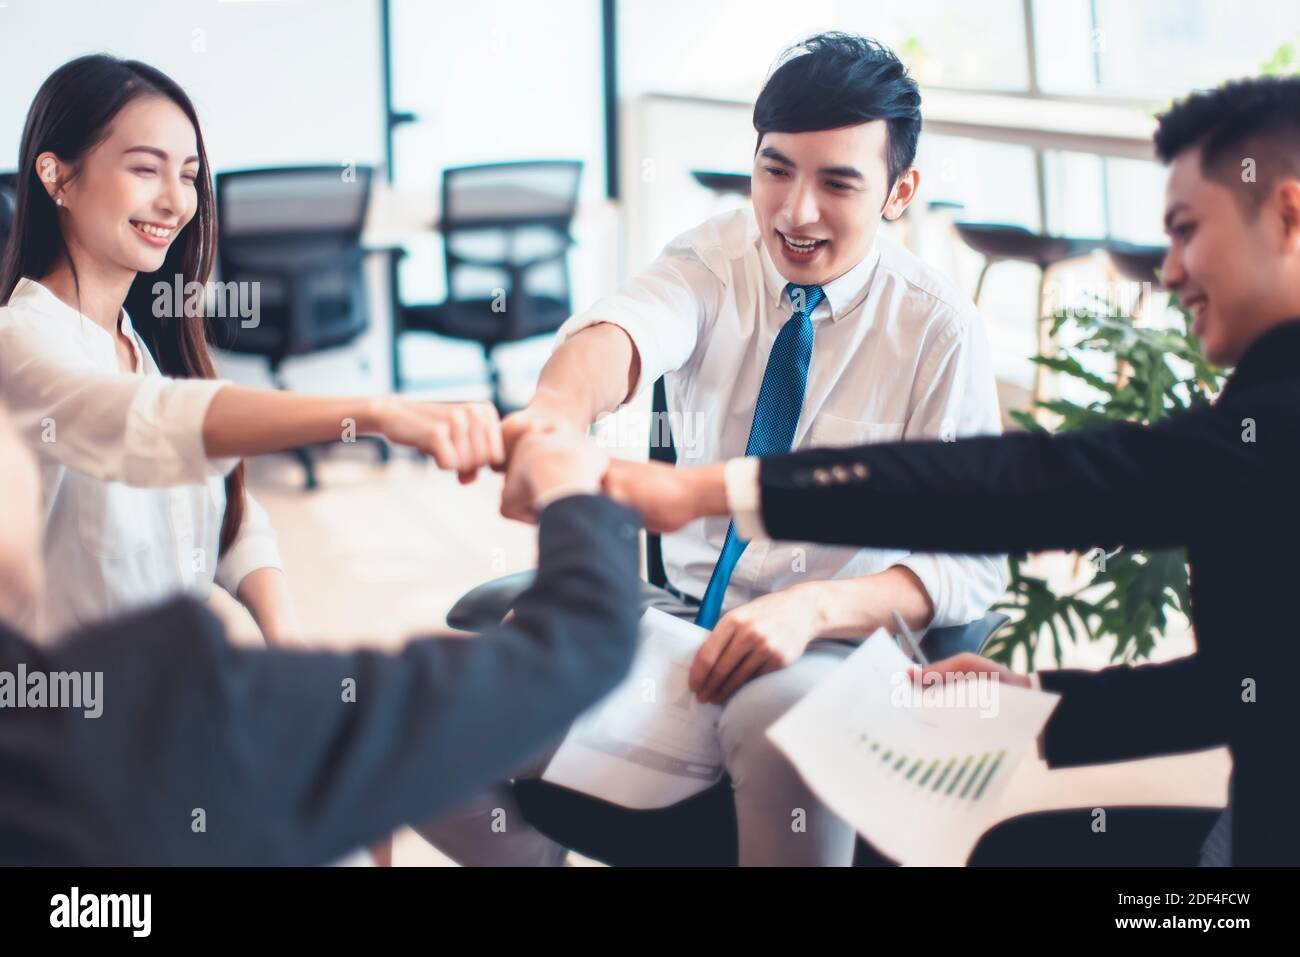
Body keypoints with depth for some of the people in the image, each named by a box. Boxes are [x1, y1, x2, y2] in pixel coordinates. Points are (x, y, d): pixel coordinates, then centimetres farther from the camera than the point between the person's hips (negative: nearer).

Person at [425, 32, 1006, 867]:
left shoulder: (939, 326, -7)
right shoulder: (719, 259, -1)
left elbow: (971, 562, -9)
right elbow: (631, 325, -25)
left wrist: (817, 608, -28)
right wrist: (561, 407, -51)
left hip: (830, 644, -3)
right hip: (680, 612, 4)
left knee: (782, 715, -40)